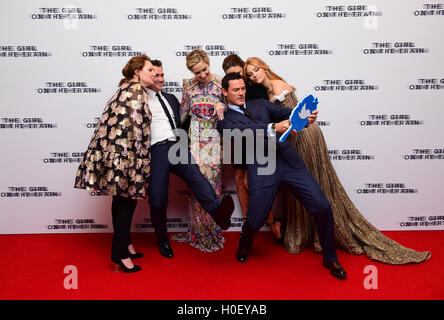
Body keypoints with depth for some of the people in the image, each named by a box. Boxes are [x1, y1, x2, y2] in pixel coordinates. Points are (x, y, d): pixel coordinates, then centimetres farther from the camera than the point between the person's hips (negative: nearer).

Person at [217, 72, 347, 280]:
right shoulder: (226, 121, 8)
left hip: (289, 161, 3)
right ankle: (244, 247, 34)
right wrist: (274, 128, -30)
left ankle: (330, 259, 18)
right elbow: (245, 131, -13)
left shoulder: (260, 104, 20)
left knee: (322, 207, -3)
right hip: (261, 169, -3)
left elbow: (283, 113, 4)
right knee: (255, 220, -5)